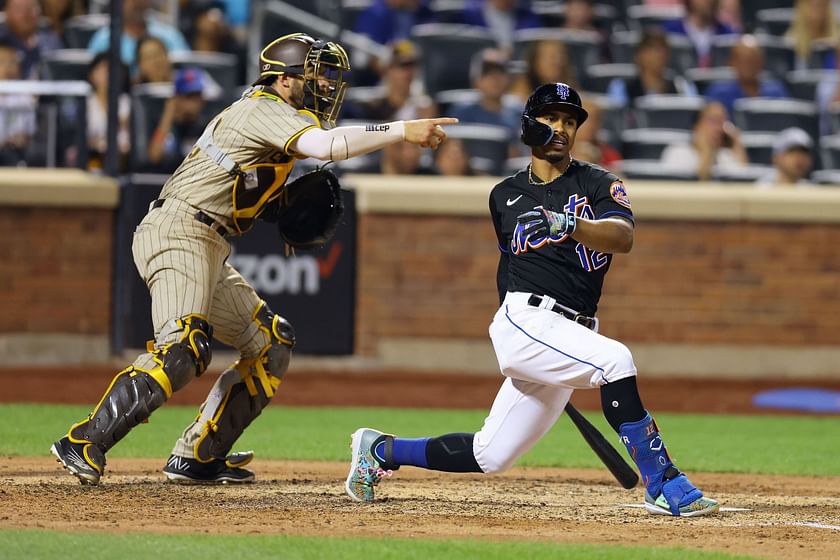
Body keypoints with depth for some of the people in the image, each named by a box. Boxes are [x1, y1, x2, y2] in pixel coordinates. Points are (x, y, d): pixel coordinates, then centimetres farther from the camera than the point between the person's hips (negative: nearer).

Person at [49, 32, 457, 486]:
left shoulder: (265, 113, 22)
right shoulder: (264, 110, -9)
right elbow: (327, 145, -25)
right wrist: (403, 131, -25)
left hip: (208, 250, 11)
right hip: (178, 232, -11)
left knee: (272, 345, 12)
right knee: (183, 350, -28)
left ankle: (196, 457, 6)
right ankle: (83, 444, -28)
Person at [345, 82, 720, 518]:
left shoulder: (597, 184, 5)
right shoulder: (505, 196, 12)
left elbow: (623, 236, -15)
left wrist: (567, 225, -33)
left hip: (568, 332, 2)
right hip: (526, 319, -2)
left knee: (488, 457, 8)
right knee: (614, 359, -30)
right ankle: (662, 485, -27)